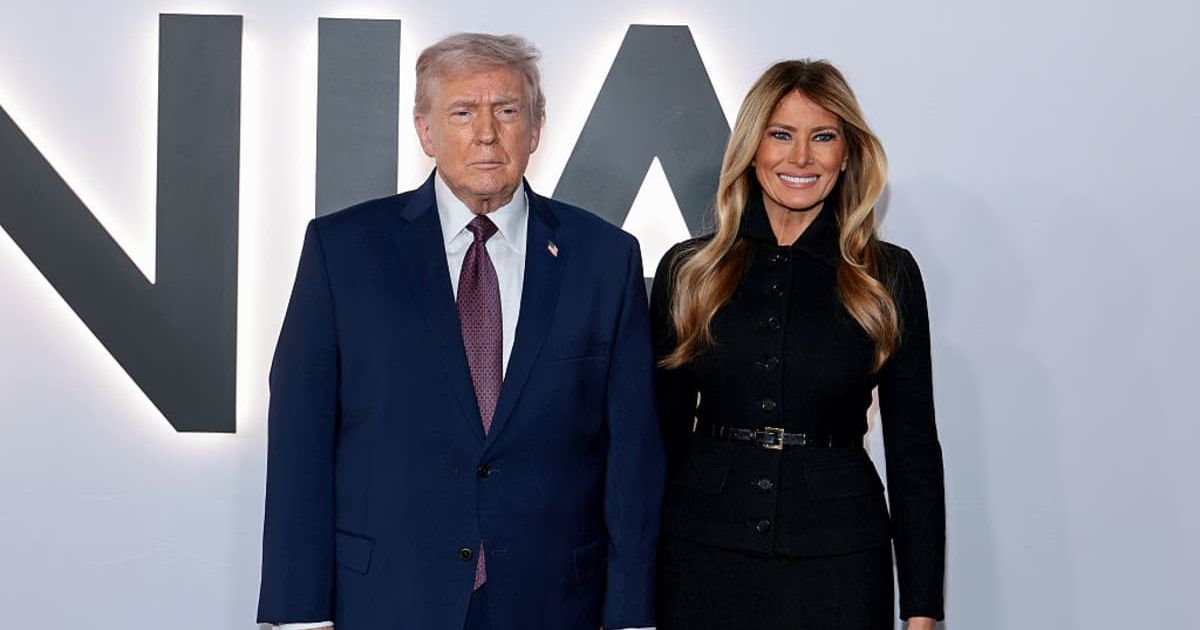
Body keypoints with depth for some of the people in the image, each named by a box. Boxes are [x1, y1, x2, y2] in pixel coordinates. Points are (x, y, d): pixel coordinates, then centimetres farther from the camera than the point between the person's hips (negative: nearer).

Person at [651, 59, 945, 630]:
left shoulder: (888, 276, 0)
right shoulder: (687, 270, 3)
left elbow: (913, 447, 1)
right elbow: (663, 432, 6)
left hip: (838, 562, 0)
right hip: (704, 558, 1)